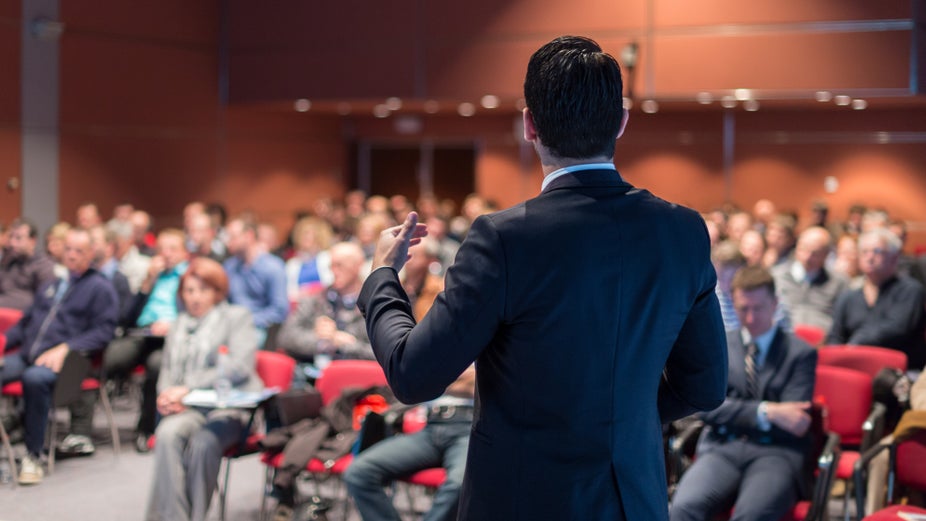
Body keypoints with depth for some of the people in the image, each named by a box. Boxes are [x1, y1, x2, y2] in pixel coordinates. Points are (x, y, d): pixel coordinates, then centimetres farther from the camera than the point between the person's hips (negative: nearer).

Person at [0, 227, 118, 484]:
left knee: (35, 378, -37)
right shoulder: (51, 286, 28)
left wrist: (65, 348, -16)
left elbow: (103, 331, -4)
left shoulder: (100, 288, 8)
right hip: (27, 355, 6)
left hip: (64, 360, -6)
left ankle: (33, 456, -28)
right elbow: (26, 322, 29)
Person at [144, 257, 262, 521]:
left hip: (231, 408, -4)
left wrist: (189, 388, -15)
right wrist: (167, 396, -3)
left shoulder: (237, 317, 8)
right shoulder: (179, 325, 25)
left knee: (202, 442, -35)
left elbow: (240, 366, -7)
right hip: (189, 410, 4)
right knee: (168, 433, -31)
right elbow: (167, 371, 23)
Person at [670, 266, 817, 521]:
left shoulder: (801, 353, 11)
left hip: (776, 452, -2)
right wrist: (765, 412, -9)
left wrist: (737, 414, -2)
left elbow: (793, 422, 1)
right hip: (723, 448, 2)